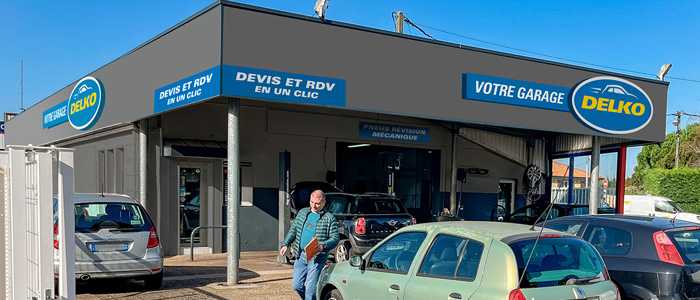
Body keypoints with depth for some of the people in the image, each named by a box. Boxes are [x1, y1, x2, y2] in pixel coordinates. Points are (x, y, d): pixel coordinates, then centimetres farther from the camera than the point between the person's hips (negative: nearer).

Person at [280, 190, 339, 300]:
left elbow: (335, 238, -5)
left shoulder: (329, 218, -2)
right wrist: (285, 244, 4)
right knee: (296, 285, 8)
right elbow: (293, 230, 17)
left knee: (310, 288, -7)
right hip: (300, 255, 5)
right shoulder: (302, 212, 12)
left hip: (317, 257, -5)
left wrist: (323, 246, -23)